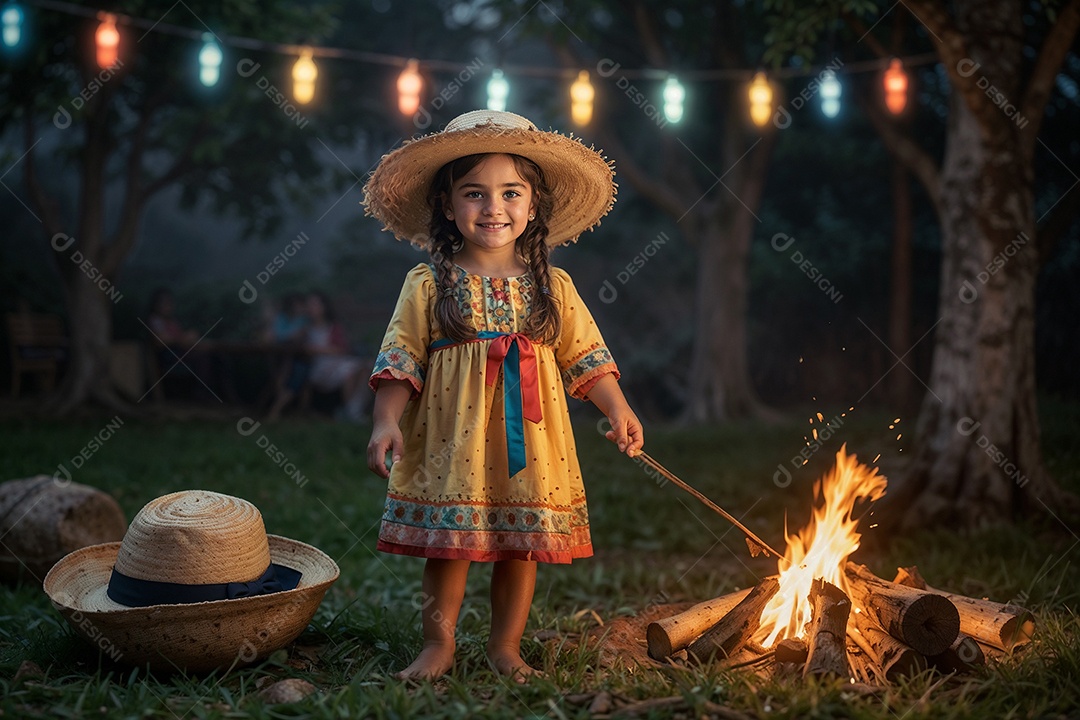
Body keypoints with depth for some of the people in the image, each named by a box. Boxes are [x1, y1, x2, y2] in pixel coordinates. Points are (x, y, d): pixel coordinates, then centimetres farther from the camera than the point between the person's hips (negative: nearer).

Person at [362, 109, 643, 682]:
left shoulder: (552, 286, 7)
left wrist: (617, 409, -1)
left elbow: (585, 356, 9)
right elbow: (400, 358, 0)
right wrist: (386, 421, -10)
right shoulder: (428, 285, 1)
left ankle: (505, 646, 22)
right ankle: (438, 645, 16)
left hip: (528, 438, 2)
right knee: (448, 542, -1)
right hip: (452, 440, -2)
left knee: (522, 546, 7)